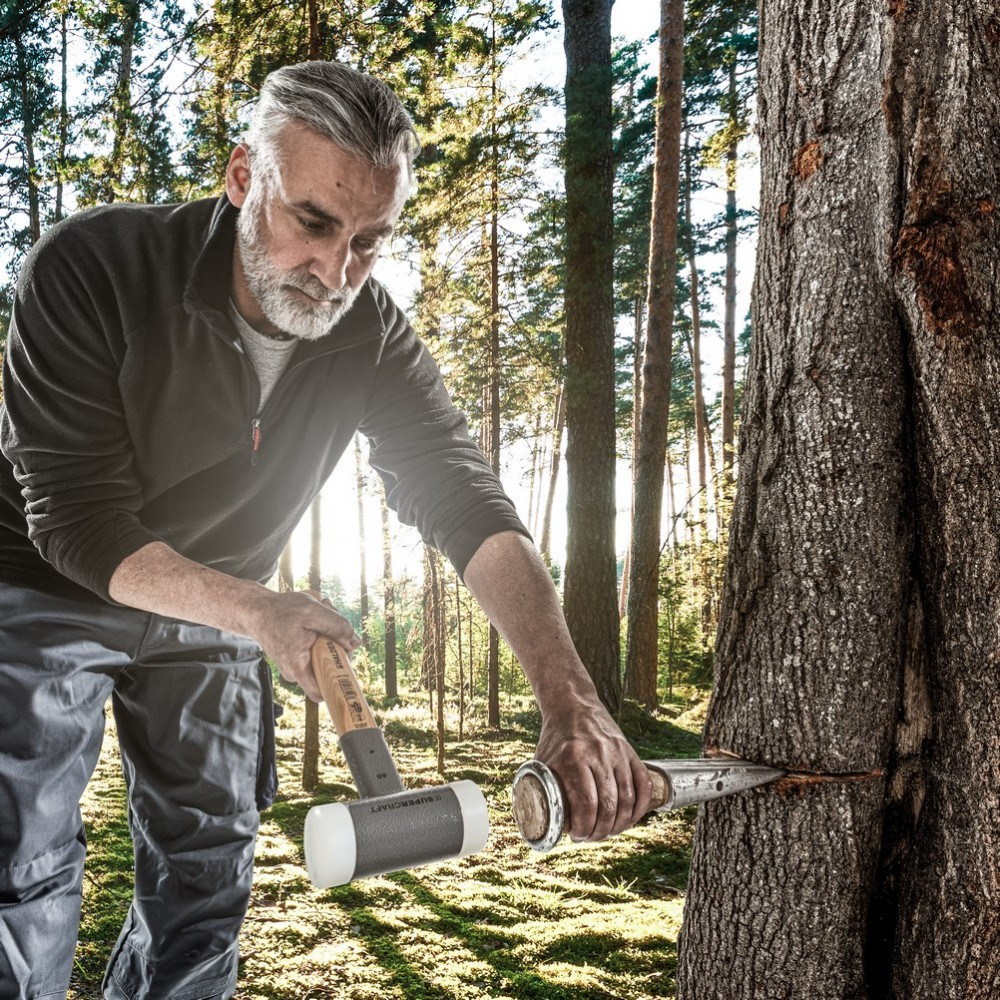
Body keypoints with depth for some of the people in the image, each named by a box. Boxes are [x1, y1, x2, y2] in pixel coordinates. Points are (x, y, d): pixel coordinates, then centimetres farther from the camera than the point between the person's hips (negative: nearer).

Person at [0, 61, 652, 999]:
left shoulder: (372, 334, -16)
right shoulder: (90, 270, -27)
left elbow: (463, 499, -23)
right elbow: (75, 521, -27)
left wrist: (571, 699, -36)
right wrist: (257, 611, -42)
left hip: (214, 608, 4)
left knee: (206, 874, 8)